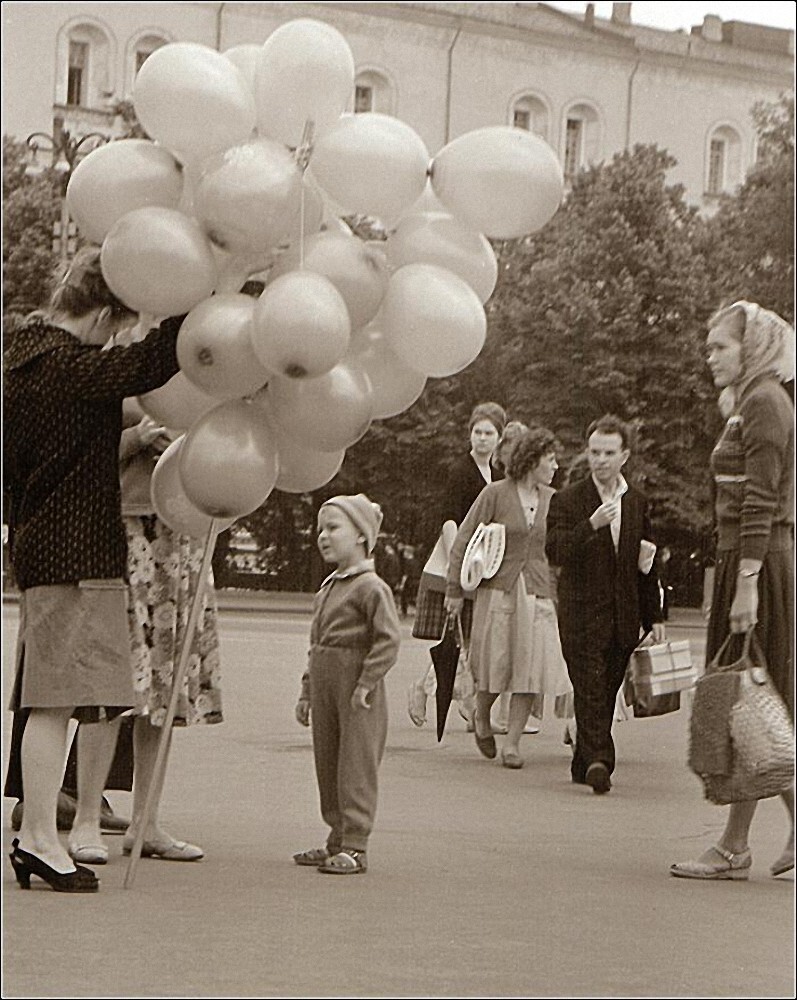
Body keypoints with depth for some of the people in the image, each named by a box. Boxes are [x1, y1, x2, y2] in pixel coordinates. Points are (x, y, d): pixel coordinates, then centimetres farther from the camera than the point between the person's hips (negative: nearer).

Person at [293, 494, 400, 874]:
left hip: (356, 697, -9)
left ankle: (355, 847, -2)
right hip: (326, 688, 9)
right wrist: (307, 690, 19)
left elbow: (388, 640, -17)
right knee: (327, 767, 13)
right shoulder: (328, 587, 16)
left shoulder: (371, 587, -12)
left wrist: (366, 683, -19)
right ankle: (338, 840, 22)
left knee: (355, 770, -5)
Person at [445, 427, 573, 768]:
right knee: (494, 663, 1)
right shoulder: (495, 493, -3)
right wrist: (455, 589, -2)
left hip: (537, 593, 3)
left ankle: (511, 743, 2)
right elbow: (463, 540, 0)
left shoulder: (552, 500, 9)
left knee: (530, 669, -5)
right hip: (498, 589, -3)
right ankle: (482, 720, 30)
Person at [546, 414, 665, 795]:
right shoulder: (568, 500, -1)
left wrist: (653, 617, 17)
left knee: (605, 692, 8)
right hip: (582, 612, -4)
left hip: (623, 616, 4)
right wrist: (591, 525, -25)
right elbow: (554, 552, -13)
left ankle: (583, 764, 18)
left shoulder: (637, 503, 13)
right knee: (590, 688, -14)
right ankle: (598, 760, -24)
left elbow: (646, 564, 19)